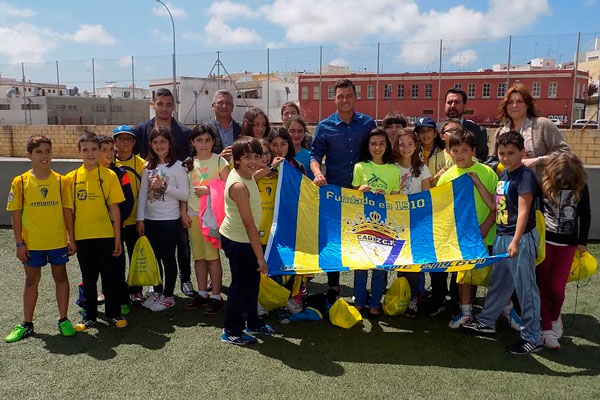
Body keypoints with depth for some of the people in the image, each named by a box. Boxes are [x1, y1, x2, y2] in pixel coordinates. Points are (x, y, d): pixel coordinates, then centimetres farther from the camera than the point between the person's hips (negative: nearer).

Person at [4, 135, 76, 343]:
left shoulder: (60, 181, -3)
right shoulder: (20, 182, -5)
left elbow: (67, 209, 1)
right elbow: (16, 214, -3)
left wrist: (71, 238, -1)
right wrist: (19, 243, -5)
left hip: (58, 241, 0)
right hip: (32, 243, 0)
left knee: (60, 277, 10)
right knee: (31, 280, 12)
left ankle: (63, 320, 22)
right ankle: (26, 324, 25)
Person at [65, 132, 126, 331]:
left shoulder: (109, 175, -3)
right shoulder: (72, 178, 3)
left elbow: (114, 207, -3)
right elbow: (69, 209, 7)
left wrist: (117, 236, -4)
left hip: (105, 234, -2)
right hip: (82, 236, 2)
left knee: (110, 275, 8)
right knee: (88, 277, 13)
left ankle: (114, 312, 22)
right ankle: (89, 315, 26)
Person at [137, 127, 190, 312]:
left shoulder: (177, 166, -7)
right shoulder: (148, 166, 8)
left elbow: (185, 195, -12)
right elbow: (142, 194, 6)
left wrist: (163, 186, -20)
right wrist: (140, 218, 2)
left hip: (170, 220, -5)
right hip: (150, 220, 5)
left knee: (168, 258, 5)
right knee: (154, 257, 14)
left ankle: (168, 295, 17)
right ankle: (157, 291, 29)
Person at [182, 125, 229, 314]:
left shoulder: (219, 161, -3)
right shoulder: (188, 163, 11)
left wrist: (208, 190, -17)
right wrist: (184, 212, 7)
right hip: (193, 213, 5)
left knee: (212, 255, -5)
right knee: (198, 255, 10)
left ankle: (216, 297, 5)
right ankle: (202, 294, 21)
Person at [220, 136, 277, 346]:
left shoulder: (244, 174, -3)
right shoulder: (238, 186, -29)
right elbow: (249, 224, -28)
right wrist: (260, 256, -26)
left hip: (244, 238, 10)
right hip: (237, 241, -10)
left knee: (252, 280, 22)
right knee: (241, 284, 5)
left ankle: (253, 323, 41)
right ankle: (231, 332, 23)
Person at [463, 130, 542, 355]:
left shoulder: (526, 176, -13)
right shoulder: (503, 175, 11)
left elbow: (523, 210, -21)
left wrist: (516, 241, -27)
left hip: (521, 238, -8)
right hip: (502, 236, 8)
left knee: (525, 286, 0)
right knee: (498, 282, 20)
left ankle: (532, 338, 12)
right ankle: (486, 321, 35)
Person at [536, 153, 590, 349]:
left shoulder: (580, 188, -4)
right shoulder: (543, 185, -11)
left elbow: (585, 215, 7)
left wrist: (583, 241, 11)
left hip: (567, 244, 1)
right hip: (544, 241, 0)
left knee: (557, 288, -3)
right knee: (542, 285, 2)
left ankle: (555, 317, 28)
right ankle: (547, 329, 13)